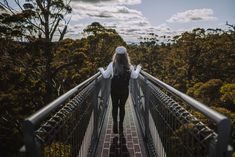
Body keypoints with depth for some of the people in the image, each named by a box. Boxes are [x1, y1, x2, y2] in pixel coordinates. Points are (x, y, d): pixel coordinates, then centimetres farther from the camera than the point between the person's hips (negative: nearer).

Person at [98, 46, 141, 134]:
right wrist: (138, 69, 17)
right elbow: (134, 76, -1)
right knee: (122, 107, 13)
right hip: (125, 90, 1)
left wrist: (101, 70, 15)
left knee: (114, 106, 13)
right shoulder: (129, 66, -11)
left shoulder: (112, 65, -12)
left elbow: (106, 76, -5)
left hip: (114, 90, -1)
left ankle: (115, 124, 10)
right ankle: (121, 125, 19)